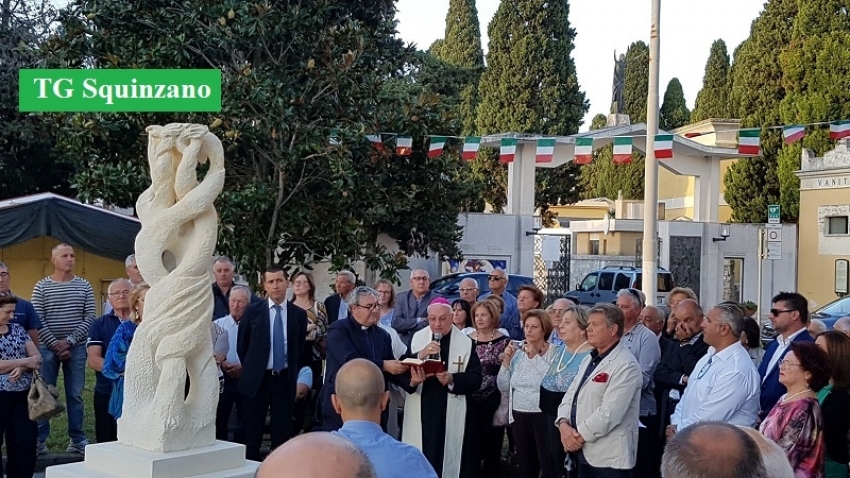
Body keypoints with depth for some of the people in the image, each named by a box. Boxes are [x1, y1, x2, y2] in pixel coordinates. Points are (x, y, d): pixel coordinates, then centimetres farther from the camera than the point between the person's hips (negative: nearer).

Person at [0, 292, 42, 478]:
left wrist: (21, 368, -12)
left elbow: (37, 357, 7)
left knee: (26, 440, 4)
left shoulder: (17, 329, 11)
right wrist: (24, 361, -12)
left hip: (23, 395, 5)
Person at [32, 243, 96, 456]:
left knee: (75, 395, 5)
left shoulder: (84, 286, 4)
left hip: (76, 348, 1)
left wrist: (69, 341, -10)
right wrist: (55, 344, -12)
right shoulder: (41, 287, 0)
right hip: (48, 348, -1)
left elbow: (90, 317, -1)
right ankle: (39, 440, 9)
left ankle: (77, 440, 12)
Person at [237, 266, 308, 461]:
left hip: (285, 380, 1)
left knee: (282, 434, 4)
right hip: (257, 379, -1)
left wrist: (292, 374, 8)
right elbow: (242, 345, 7)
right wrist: (251, 370, 8)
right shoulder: (253, 311, -1)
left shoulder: (299, 314, 2)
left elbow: (301, 348, 11)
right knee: (252, 434, 3)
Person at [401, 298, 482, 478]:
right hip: (421, 412, 2)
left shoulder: (465, 343, -1)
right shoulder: (417, 338, 5)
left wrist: (452, 379, -21)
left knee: (450, 459, 0)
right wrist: (420, 355, -18)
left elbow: (475, 379, -4)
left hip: (452, 414, -2)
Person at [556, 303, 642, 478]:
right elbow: (570, 396, 12)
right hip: (583, 452, 8)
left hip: (610, 457, -8)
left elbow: (610, 412, -22)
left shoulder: (626, 365, -14)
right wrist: (564, 424, -7)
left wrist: (580, 436, -16)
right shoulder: (589, 360, 16)